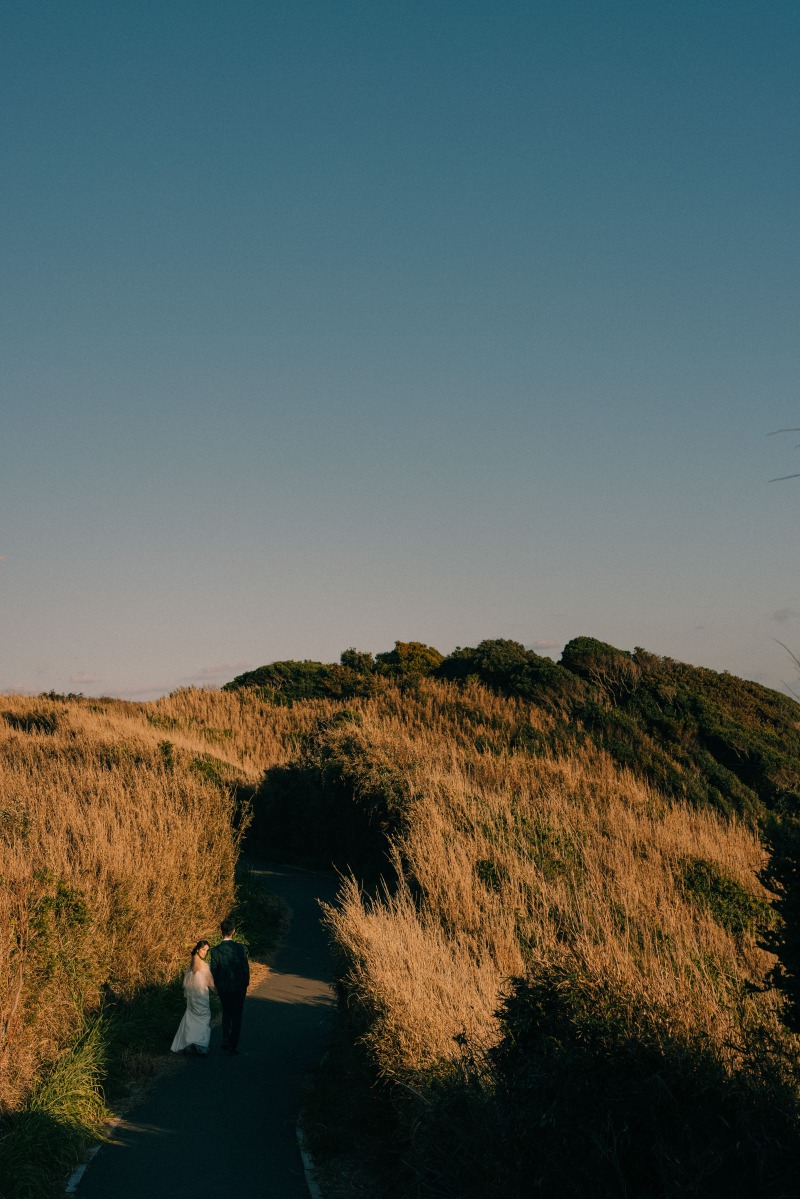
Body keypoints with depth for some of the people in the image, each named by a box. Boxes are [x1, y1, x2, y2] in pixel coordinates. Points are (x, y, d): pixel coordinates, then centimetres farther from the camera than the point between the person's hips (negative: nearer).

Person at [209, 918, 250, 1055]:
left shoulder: (215, 950, -11)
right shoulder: (240, 948, -14)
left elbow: (213, 970, -5)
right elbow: (246, 968, -8)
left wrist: (217, 986, 10)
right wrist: (246, 984, 7)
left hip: (223, 988, 1)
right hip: (238, 987, -1)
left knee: (226, 1014, 21)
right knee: (236, 1016, 10)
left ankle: (225, 1043, 12)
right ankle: (233, 1046, 11)